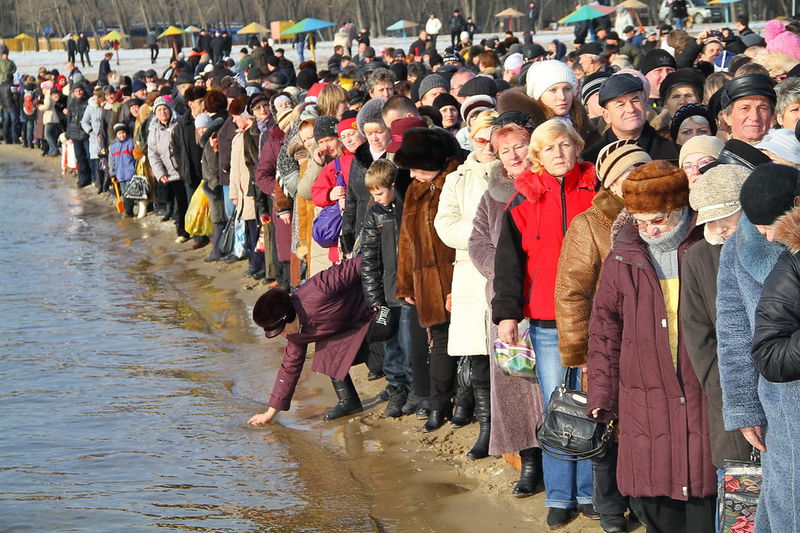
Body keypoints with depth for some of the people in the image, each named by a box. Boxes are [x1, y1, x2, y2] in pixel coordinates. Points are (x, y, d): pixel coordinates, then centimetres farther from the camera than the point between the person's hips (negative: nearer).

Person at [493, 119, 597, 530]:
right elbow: (509, 260, 1)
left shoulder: (596, 191, 4)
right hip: (546, 321, 0)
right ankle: (559, 497, 11)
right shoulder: (525, 200, 4)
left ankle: (590, 492, 15)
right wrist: (506, 312, -9)